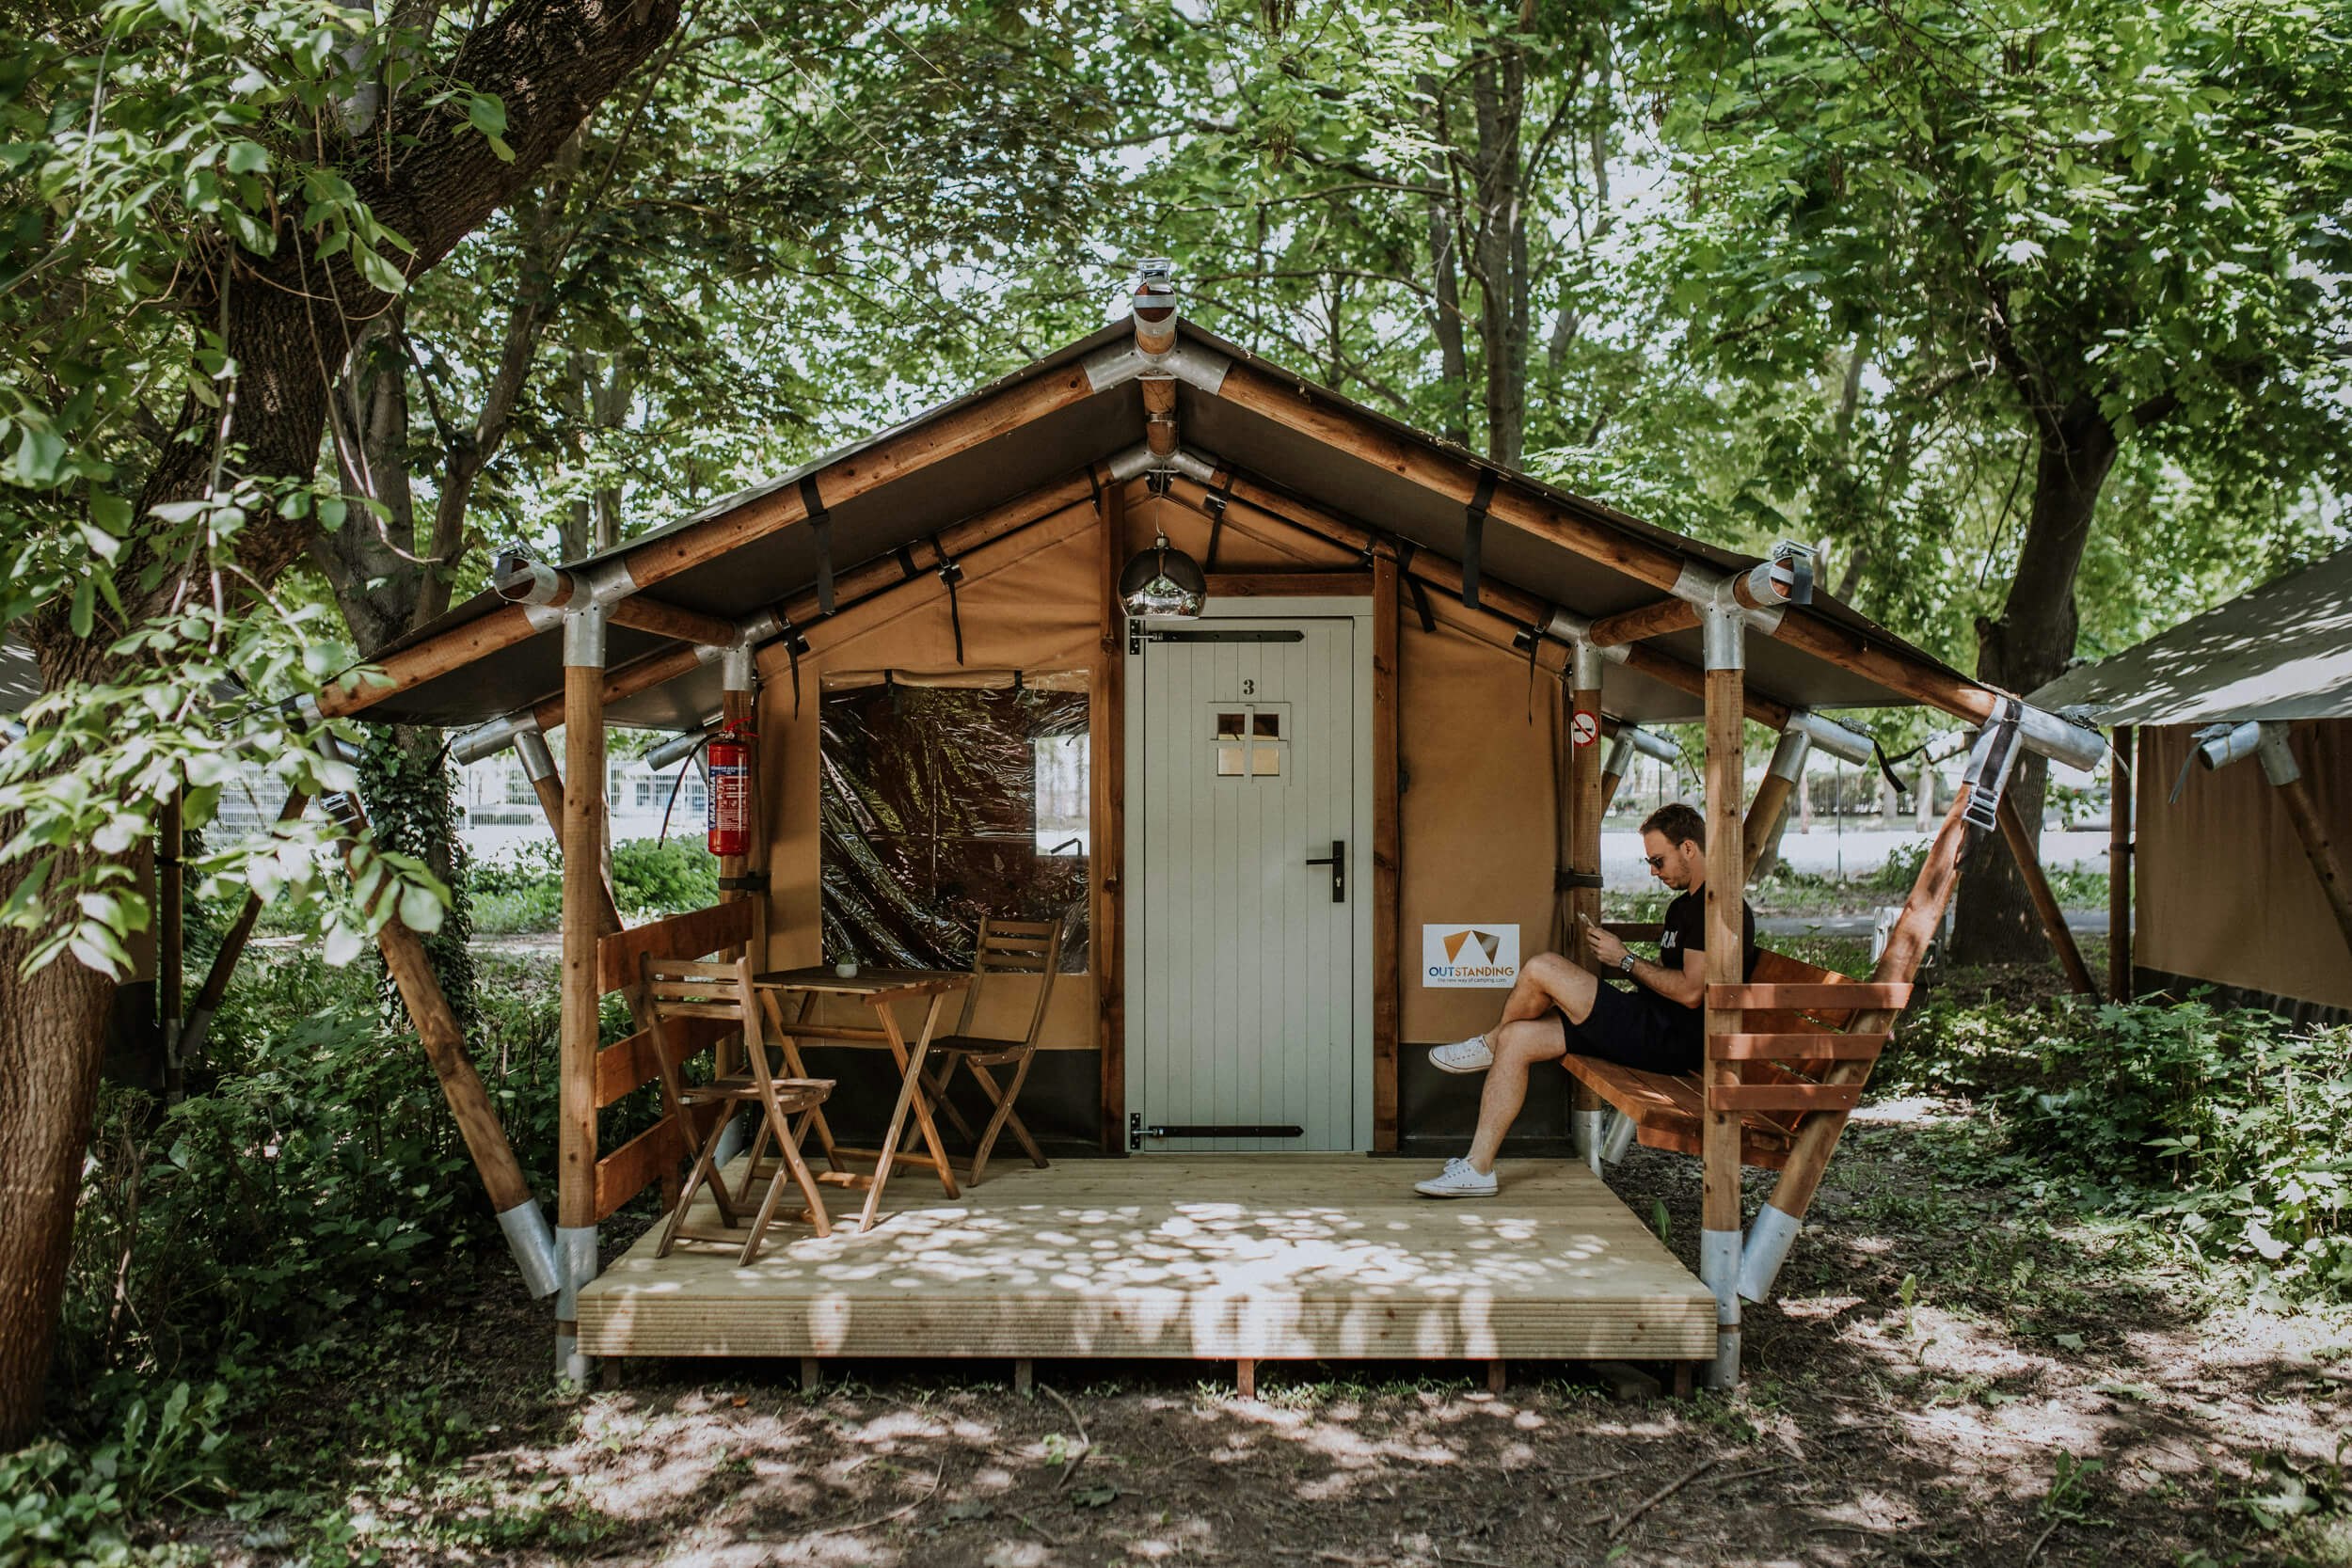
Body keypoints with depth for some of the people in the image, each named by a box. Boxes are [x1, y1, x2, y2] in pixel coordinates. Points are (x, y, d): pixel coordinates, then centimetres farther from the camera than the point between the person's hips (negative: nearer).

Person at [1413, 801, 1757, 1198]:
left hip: (1675, 1039, -11)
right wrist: (1622, 962, 5)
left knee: (1542, 968, -17)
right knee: (1517, 1038, -2)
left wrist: (1625, 960, -10)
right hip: (1655, 1028, 11)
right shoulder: (1683, 906, 22)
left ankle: (1487, 1046, 15)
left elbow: (1691, 992, -20)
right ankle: (1477, 1168, -3)